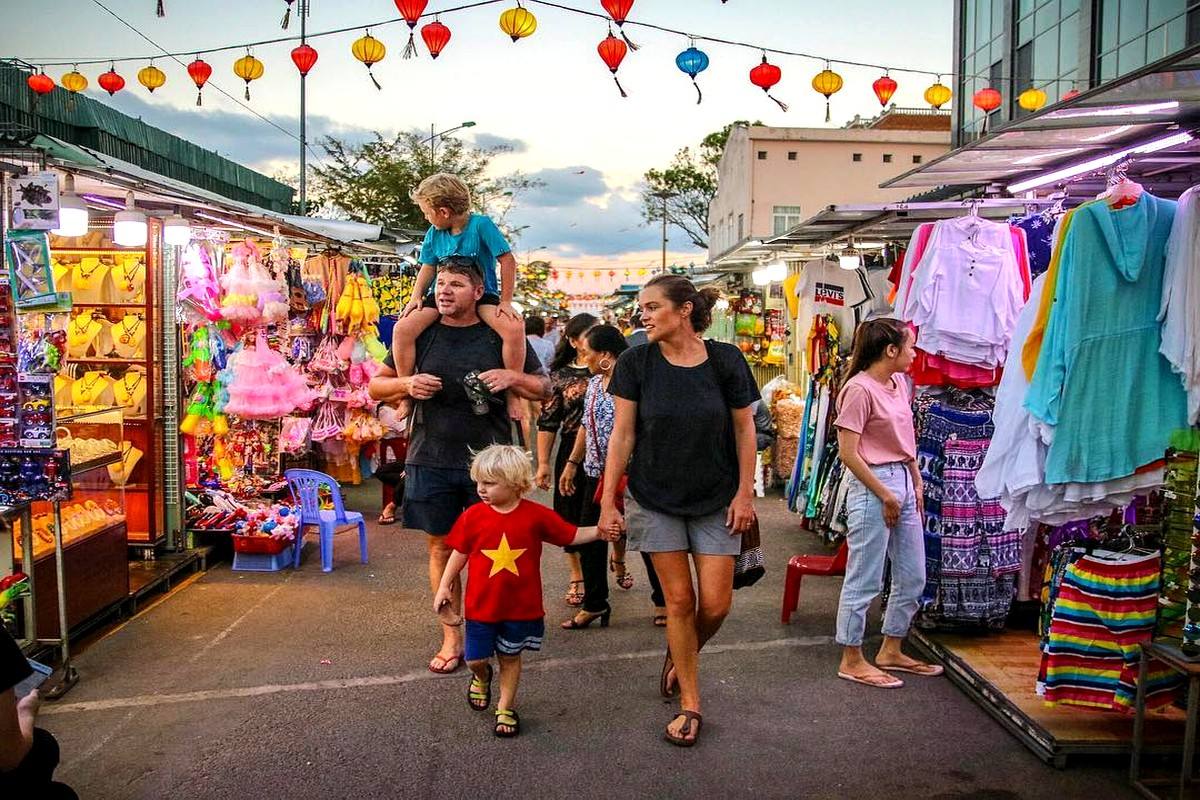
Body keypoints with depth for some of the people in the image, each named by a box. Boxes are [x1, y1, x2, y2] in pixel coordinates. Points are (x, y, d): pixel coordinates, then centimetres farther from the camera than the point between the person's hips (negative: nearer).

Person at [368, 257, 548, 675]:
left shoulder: (501, 336, 3)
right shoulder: (421, 335, 6)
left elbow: (545, 388, 6)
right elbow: (375, 387, 11)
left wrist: (512, 378, -14)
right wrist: (407, 383, -10)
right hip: (431, 461, 2)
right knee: (441, 547, 7)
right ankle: (451, 638, 18)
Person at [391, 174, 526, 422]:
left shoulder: (481, 224, -11)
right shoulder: (433, 234, 4)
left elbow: (507, 260, -11)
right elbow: (428, 268, 13)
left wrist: (506, 301, -13)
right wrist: (416, 296, -5)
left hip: (482, 295, -4)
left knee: (514, 328, -33)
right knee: (403, 329, -23)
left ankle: (512, 394, -16)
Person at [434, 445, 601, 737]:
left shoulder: (536, 515, -11)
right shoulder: (473, 516, -8)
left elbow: (571, 535, -2)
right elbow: (460, 552, 4)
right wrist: (444, 586, 4)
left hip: (521, 606, -1)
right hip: (481, 605, 1)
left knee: (510, 657, 13)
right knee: (475, 659, 5)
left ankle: (506, 708, 32)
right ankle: (481, 677, 42)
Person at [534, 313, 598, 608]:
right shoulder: (560, 377, 1)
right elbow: (547, 423, 2)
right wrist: (543, 463, 0)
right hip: (573, 452, 0)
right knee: (573, 517, 7)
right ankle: (577, 577, 24)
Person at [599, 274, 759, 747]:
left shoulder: (725, 361, -7)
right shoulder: (636, 363, -6)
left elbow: (744, 429, 0)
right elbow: (622, 434, -4)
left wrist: (745, 493, -3)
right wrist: (608, 501, -6)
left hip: (716, 500, 0)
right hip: (655, 500, 0)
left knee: (715, 604, 0)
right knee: (679, 599, 2)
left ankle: (680, 655, 33)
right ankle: (690, 704, 17)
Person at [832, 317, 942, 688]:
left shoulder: (900, 384, 10)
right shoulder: (860, 388, -15)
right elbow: (848, 453, -18)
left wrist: (917, 484, 12)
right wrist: (885, 495, -15)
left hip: (903, 484, 9)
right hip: (872, 486, -9)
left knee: (913, 578, 16)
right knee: (865, 580, 1)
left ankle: (890, 651, 31)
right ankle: (851, 661, 15)